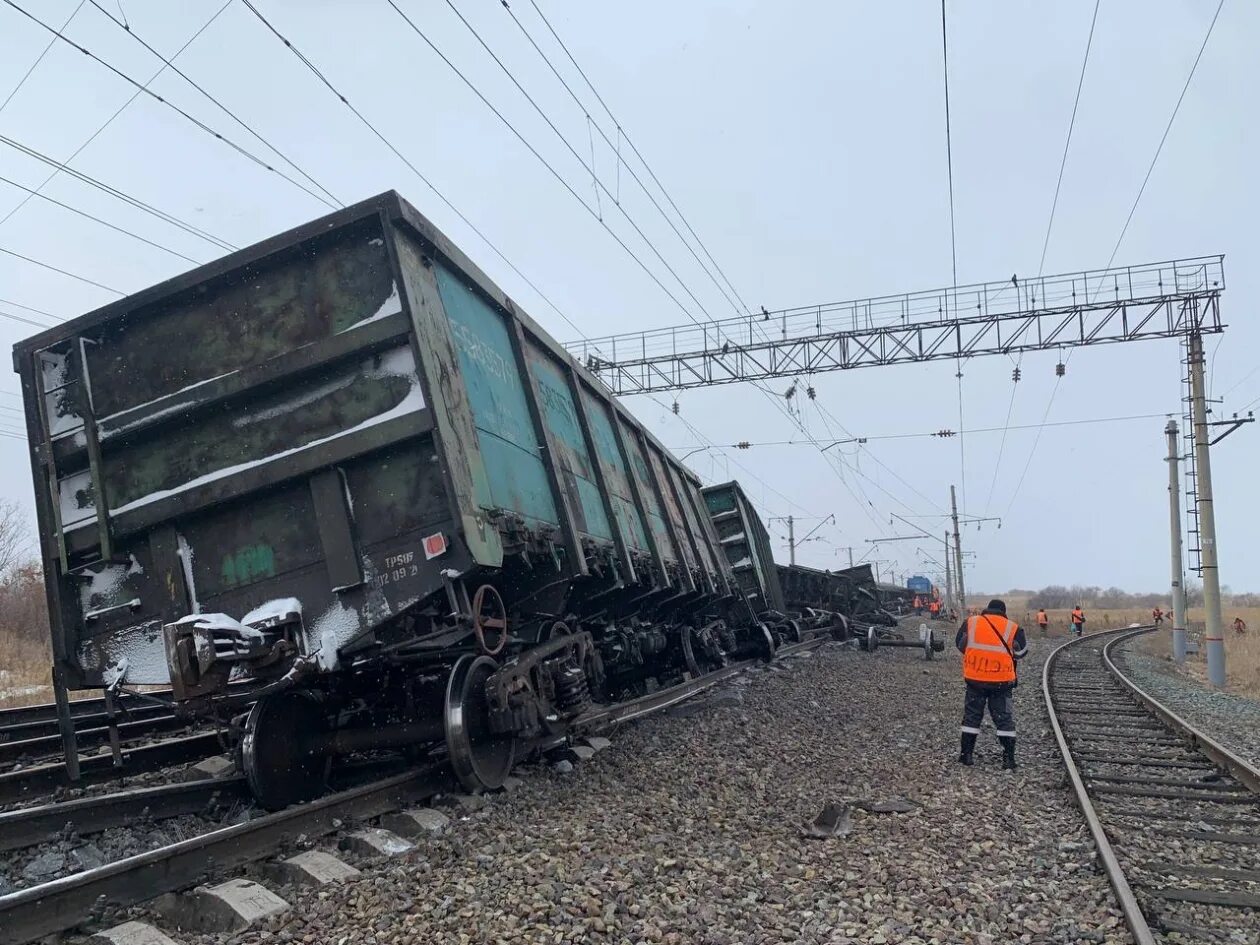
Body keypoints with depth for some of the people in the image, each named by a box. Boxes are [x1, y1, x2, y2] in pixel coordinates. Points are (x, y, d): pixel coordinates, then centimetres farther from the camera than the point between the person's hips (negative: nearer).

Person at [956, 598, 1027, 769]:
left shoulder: (970, 623, -3)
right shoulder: (1013, 628, -5)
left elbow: (960, 645, 9)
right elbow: (1021, 653, 7)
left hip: (975, 680, 1)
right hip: (1002, 682, -1)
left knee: (972, 716, 13)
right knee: (1004, 719, 9)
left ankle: (966, 754, 14)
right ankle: (1008, 757, 8)